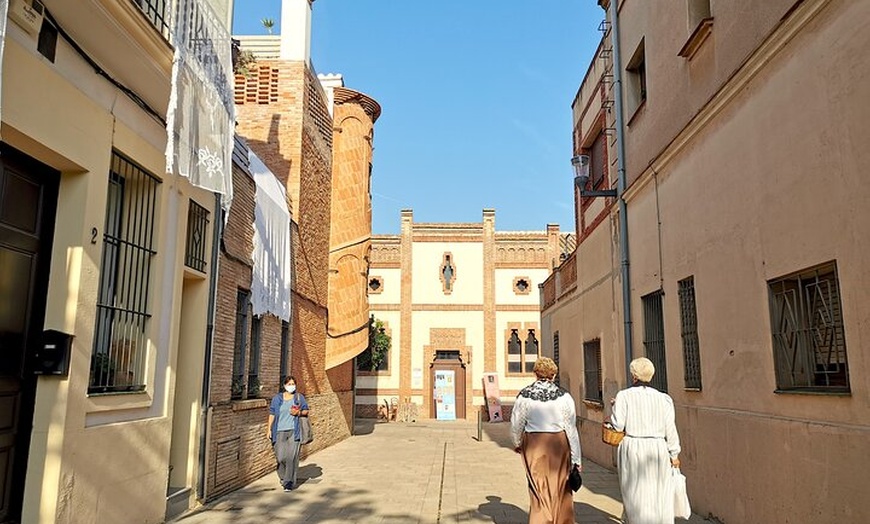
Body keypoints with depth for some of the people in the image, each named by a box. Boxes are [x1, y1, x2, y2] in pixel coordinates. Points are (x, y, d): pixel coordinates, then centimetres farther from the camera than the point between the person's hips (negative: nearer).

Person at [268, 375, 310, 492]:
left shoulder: (299, 397, 8)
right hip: (280, 431, 1)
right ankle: (283, 476, 29)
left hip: (294, 431, -1)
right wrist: (269, 429, 2)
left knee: (291, 457, -8)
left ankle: (289, 482, 0)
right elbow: (272, 414, 7)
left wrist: (299, 413, -10)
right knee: (281, 456, -1)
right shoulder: (277, 398, 7)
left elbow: (306, 411, 11)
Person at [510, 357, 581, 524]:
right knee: (561, 489, 17)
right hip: (559, 444, 0)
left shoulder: (524, 395, -6)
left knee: (539, 491, 11)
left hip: (533, 445, 1)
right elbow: (571, 429, -7)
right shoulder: (563, 396, -8)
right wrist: (576, 458, 0)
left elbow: (516, 425, 2)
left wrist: (518, 443, 22)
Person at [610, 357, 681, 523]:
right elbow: (670, 429, 1)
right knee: (660, 495, 10)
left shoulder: (624, 396, -7)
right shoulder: (663, 398, 0)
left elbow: (618, 425, -8)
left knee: (635, 494, 10)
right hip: (658, 449, 2)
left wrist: (615, 407, 9)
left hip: (632, 449, -2)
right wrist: (674, 454, 11)